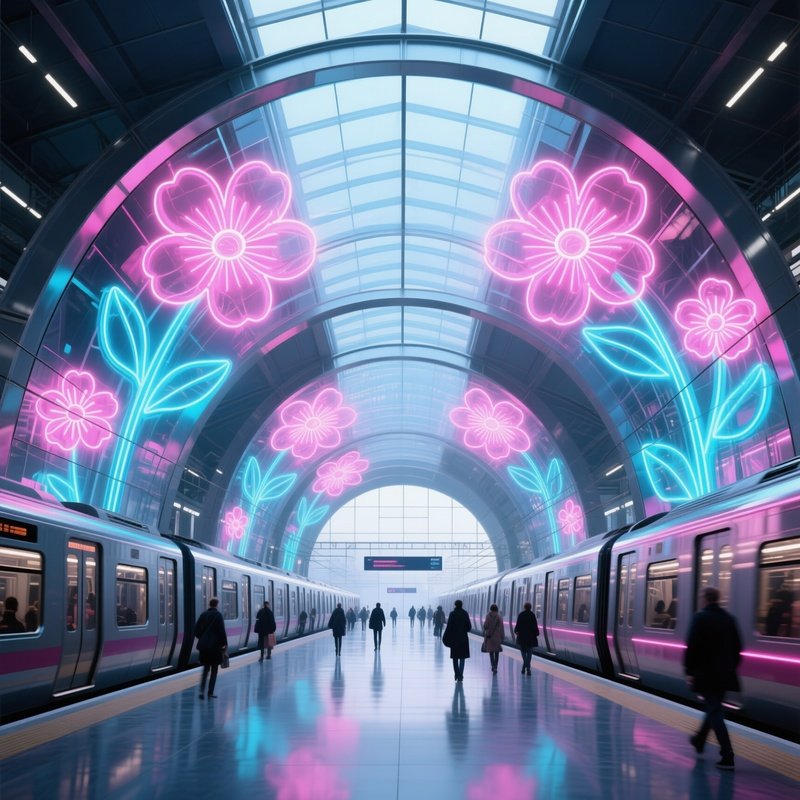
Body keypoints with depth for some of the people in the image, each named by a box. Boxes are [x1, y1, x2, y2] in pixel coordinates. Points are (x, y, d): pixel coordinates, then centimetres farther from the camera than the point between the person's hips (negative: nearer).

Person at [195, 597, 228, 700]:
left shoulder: (203, 614, 4)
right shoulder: (218, 615, -10)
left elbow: (196, 629, 6)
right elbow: (222, 631, -12)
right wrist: (225, 643, -2)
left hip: (204, 646, 4)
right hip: (215, 646, -4)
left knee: (205, 668, 15)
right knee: (214, 670, 6)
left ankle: (202, 690, 0)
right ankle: (210, 692, 5)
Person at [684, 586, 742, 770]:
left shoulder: (701, 618, -11)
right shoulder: (729, 618, 8)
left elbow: (692, 647, -14)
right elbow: (737, 647, 13)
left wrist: (689, 671, -7)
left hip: (706, 673, -7)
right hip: (725, 674, 7)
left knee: (715, 712, -6)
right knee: (714, 708, 22)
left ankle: (727, 755, -13)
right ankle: (700, 740, 41)